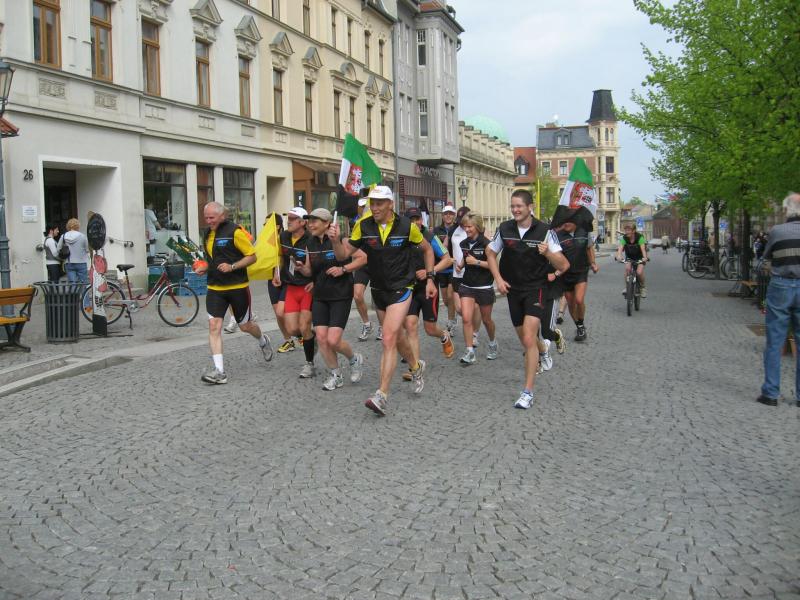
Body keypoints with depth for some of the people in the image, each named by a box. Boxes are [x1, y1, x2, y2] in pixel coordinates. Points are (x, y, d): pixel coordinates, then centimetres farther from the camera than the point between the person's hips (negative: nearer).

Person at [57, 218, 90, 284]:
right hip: (81, 263, -2)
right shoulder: (82, 236, -9)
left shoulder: (63, 237, -2)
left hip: (69, 264, 2)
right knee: (82, 283, 3)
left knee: (71, 283, 3)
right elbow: (87, 249, 0)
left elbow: (58, 250, 5)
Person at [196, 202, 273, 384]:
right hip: (215, 288, 5)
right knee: (213, 326, -9)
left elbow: (252, 256, -11)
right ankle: (219, 371, -10)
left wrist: (232, 267, -22)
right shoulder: (208, 234, 11)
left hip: (237, 287, -5)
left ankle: (263, 341, 44)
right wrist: (204, 268, 6)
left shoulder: (234, 231, -11)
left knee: (245, 326, 10)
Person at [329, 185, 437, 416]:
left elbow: (427, 249, 4)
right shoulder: (363, 226, -7)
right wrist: (336, 240, -26)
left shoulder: (407, 226, -12)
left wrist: (430, 279, 1)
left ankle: (382, 395, -15)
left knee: (389, 339, -16)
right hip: (378, 290, 4)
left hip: (401, 289, -4)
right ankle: (416, 366, 48)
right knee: (397, 336, 20)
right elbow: (344, 254, -6)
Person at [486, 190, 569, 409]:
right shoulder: (504, 229, -3)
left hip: (535, 289, -4)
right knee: (524, 338, 16)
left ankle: (528, 392, -14)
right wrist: (498, 279, 1)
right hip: (513, 290, 4)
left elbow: (563, 266, -11)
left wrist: (548, 253, -31)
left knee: (528, 339, -17)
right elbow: (490, 253, 14)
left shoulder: (544, 231, -12)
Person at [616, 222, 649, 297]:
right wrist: (619, 256, -54)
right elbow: (620, 248, -32)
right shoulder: (624, 238, -18)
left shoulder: (639, 237, -25)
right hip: (629, 257, 2)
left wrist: (645, 257, -57)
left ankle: (642, 287, 5)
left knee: (639, 272, -22)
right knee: (627, 268, -27)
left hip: (639, 257, -2)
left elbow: (643, 248, -38)